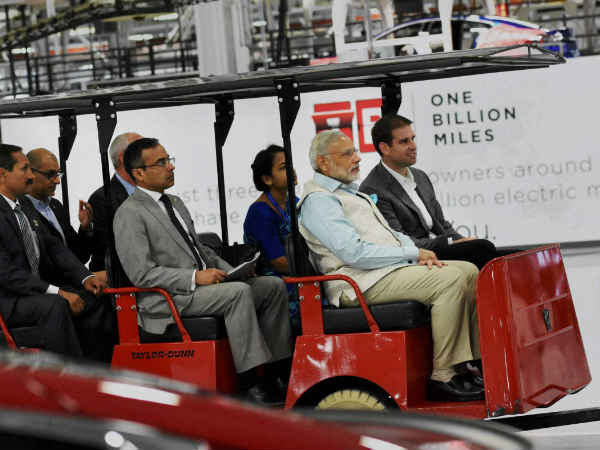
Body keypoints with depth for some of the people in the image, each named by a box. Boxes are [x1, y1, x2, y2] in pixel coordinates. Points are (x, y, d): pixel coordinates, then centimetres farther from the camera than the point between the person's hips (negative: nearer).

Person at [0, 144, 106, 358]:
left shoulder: (25, 206, 14)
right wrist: (56, 292, -26)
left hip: (38, 291, 9)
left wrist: (85, 277, -4)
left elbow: (54, 248, 13)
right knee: (55, 306, -33)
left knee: (95, 298, -6)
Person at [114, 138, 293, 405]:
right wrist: (194, 278, -21)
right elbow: (142, 274, -17)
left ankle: (277, 371, -3)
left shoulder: (176, 204, 22)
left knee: (273, 286, -2)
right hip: (168, 299, -9)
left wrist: (230, 271, 8)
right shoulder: (129, 214, -8)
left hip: (201, 284, 9)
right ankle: (249, 384, -30)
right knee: (239, 293, -30)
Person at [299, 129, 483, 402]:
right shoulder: (318, 201, -9)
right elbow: (354, 252, -21)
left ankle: (464, 366, -1)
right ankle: (443, 377, -24)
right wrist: (412, 253, -14)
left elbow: (389, 235, 25)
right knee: (450, 280, -25)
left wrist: (420, 254, 3)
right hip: (364, 283, -10)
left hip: (391, 267, 10)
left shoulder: (349, 192, 24)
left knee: (469, 272, 3)